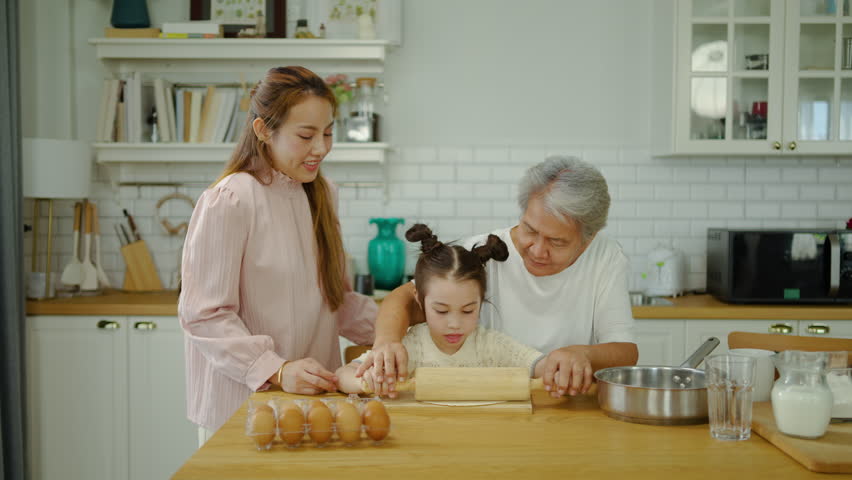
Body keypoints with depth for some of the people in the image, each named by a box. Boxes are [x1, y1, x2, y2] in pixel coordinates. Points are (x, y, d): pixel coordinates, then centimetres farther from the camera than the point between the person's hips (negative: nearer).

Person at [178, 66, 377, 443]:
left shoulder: (321, 194, 8)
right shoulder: (229, 202, -16)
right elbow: (204, 315, -17)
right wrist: (277, 372, -26)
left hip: (315, 396, 6)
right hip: (244, 405, -6)